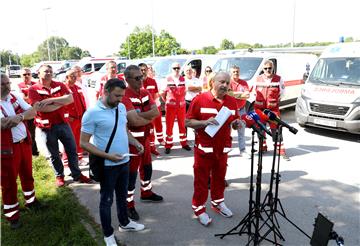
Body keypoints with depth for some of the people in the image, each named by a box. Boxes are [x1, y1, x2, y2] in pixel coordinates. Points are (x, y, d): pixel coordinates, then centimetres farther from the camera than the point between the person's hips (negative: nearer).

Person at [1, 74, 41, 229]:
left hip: (25, 142, 6)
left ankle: (30, 200, 41)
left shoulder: (15, 97, 2)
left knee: (27, 174, 20)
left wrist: (18, 117, -25)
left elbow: (32, 112, -6)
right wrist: (23, 115, -16)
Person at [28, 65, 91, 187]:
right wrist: (62, 102, -12)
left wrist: (50, 100, -22)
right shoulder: (33, 89, -8)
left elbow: (70, 99, -14)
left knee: (72, 150, 10)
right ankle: (59, 176, 31)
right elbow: (41, 108, -20)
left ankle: (77, 175, 25)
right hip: (47, 127, -2)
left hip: (63, 123, 3)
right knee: (54, 154, 13)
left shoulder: (60, 85, 2)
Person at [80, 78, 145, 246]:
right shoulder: (92, 113, -17)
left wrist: (136, 143, -3)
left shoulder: (121, 107, 2)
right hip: (107, 165, -6)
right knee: (107, 200, 11)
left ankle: (124, 223, 46)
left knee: (122, 195, 24)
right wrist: (107, 156, -24)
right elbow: (84, 143, -16)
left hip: (124, 161, 6)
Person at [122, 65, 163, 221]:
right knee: (131, 171, 3)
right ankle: (129, 205, 18)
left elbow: (156, 112, -8)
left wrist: (140, 116, -21)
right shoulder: (125, 96, -20)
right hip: (132, 138, -8)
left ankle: (146, 193, 45)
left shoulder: (145, 93, 5)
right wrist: (148, 116, -16)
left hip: (145, 136, 8)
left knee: (147, 167, 23)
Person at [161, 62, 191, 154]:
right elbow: (163, 93, 2)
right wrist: (167, 101, 3)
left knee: (182, 125, 11)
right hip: (170, 106, -3)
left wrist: (181, 99, 11)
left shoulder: (183, 79, 5)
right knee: (169, 126, 2)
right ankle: (168, 145, 11)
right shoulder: (167, 79, -5)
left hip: (182, 106, 3)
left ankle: (184, 143, 24)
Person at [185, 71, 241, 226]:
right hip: (204, 148, -4)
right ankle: (199, 208, 20)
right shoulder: (200, 99, -9)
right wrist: (204, 122, -23)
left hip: (223, 148, 5)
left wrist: (236, 124, -6)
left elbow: (234, 123, 17)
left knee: (220, 177, 17)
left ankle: (218, 203, 37)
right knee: (201, 179, 5)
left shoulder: (232, 101, 6)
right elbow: (188, 122, -8)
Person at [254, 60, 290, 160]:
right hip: (259, 108, 3)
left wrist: (274, 101, 7)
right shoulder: (258, 79, 2)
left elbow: (281, 93, 8)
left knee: (276, 129, -7)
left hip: (273, 108, -2)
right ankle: (263, 147, 28)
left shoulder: (278, 79, -3)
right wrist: (261, 101, 11)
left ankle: (281, 150, 0)